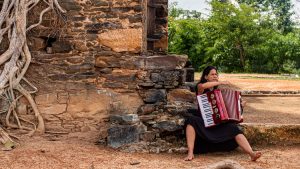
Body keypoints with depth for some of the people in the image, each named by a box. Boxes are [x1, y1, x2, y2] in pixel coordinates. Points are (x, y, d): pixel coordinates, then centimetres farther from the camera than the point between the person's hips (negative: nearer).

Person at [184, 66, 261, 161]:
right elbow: (202, 86, -22)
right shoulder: (200, 87, 5)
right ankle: (190, 153, -46)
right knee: (192, 120, -37)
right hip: (203, 122, -3)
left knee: (233, 128, -26)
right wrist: (220, 82, -14)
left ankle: (252, 154, -43)